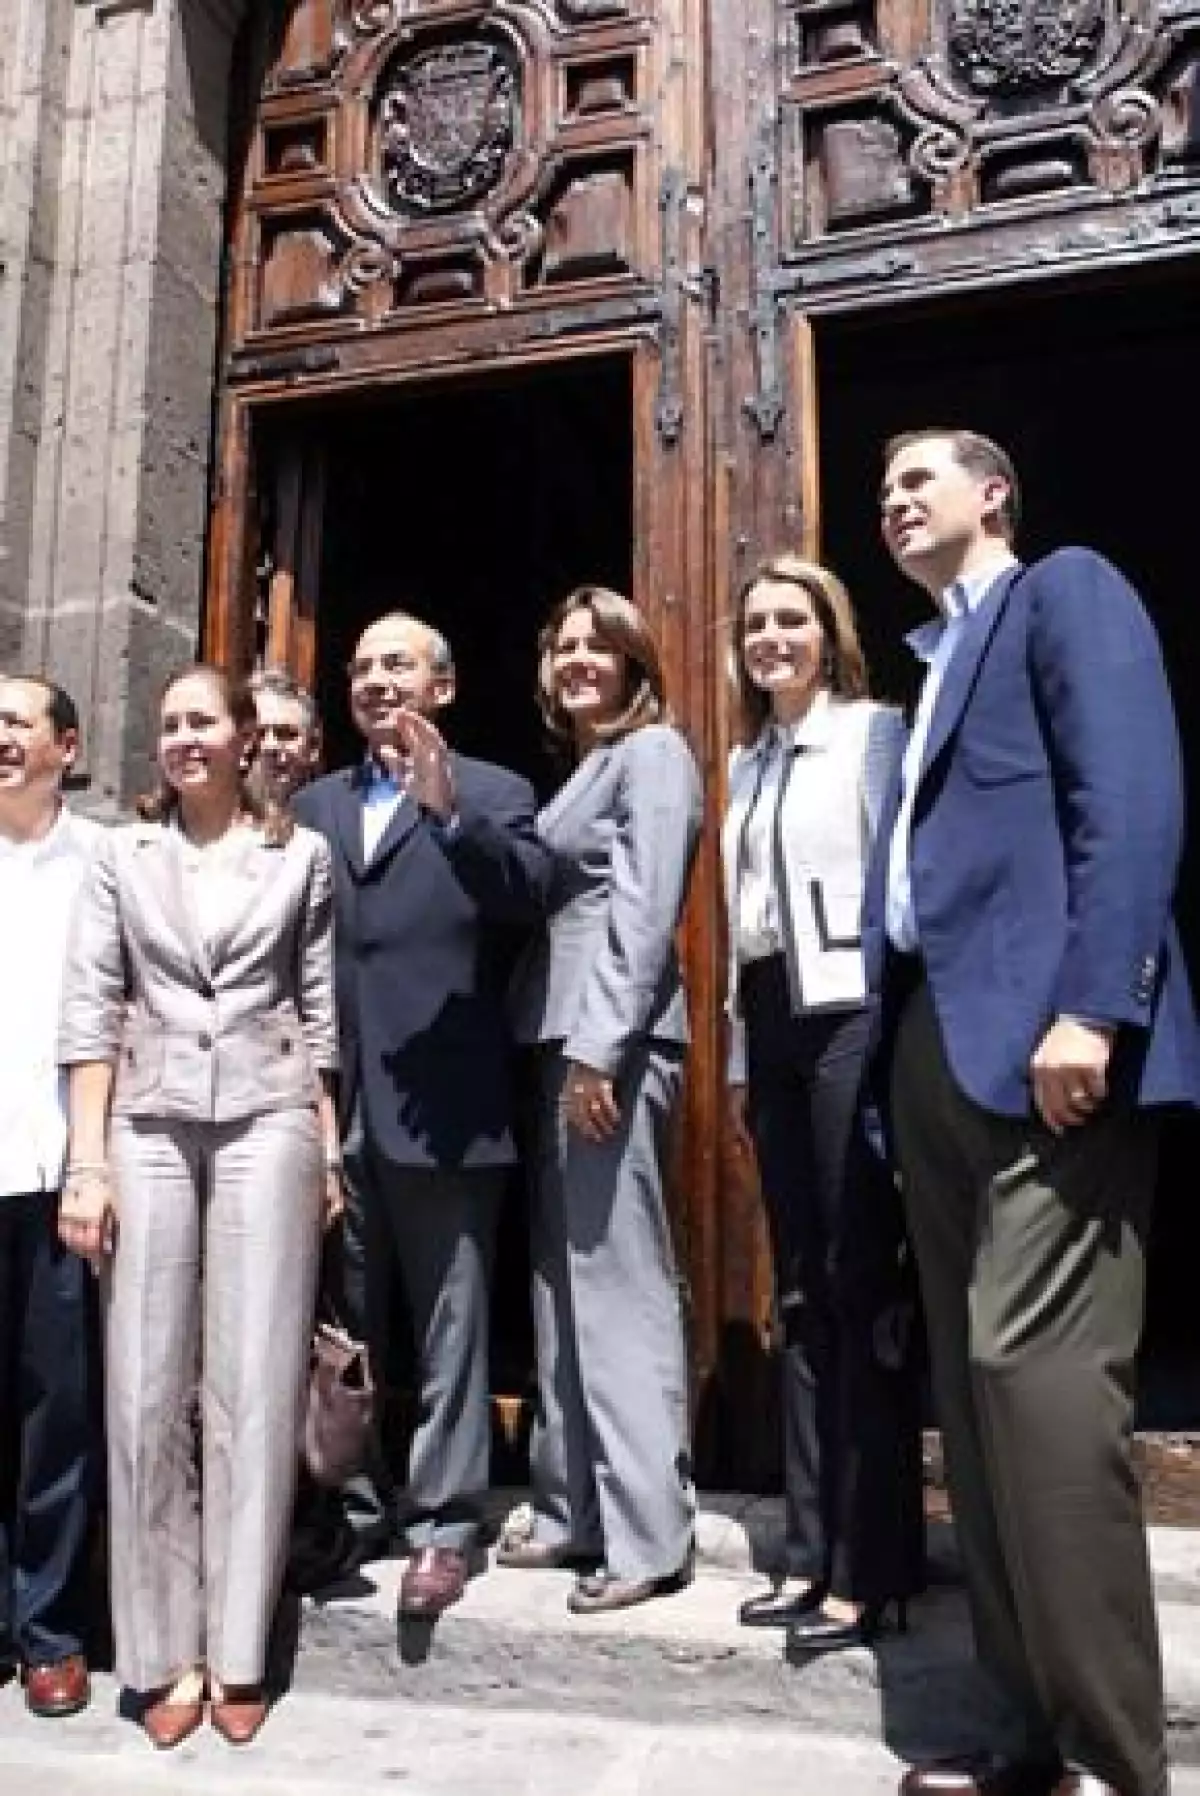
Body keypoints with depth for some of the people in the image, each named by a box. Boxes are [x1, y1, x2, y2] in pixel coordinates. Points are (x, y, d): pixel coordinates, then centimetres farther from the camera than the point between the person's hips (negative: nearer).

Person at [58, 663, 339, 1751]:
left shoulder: (303, 854, 7)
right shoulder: (123, 855, 8)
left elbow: (322, 1009, 9)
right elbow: (90, 1010, 4)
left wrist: (330, 1147, 5)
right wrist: (87, 1162, -3)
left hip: (268, 1121, -1)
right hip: (149, 1124, 1)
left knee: (254, 1386, 0)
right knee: (146, 1390, 1)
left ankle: (238, 1652, 13)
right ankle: (164, 1650, 15)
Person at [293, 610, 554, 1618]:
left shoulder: (491, 792, 4)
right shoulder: (315, 804, 16)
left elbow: (531, 894, -15)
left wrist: (447, 809, -27)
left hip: (441, 1102, -4)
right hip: (334, 1101, 5)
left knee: (449, 1324, 5)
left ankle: (446, 1524, 16)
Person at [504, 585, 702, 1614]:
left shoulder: (652, 749, -3)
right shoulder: (584, 762, 22)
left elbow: (644, 910, -14)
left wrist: (599, 1049, -20)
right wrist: (563, 1047, 11)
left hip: (612, 1039, -9)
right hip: (561, 1035, 9)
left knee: (621, 1280, -6)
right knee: (564, 1278, 11)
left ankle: (648, 1534, 3)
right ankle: (575, 1510, 21)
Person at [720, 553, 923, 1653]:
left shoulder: (874, 731, 0)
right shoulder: (748, 760, 19)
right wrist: (738, 1062, 17)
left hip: (854, 1017, -7)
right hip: (774, 1027, 7)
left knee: (860, 1286, -4)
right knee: (801, 1293, 9)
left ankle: (868, 1567, 5)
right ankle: (811, 1552, 17)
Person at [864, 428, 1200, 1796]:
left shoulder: (1066, 590, 5)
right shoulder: (937, 661, 28)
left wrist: (1090, 1008, -22)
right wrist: (900, 1055, 13)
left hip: (1043, 1033, -9)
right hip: (940, 1046, 9)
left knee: (1037, 1368, -13)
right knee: (977, 1383, 8)